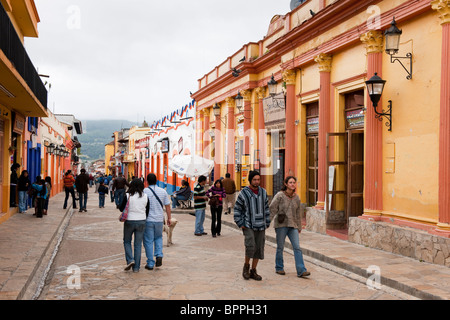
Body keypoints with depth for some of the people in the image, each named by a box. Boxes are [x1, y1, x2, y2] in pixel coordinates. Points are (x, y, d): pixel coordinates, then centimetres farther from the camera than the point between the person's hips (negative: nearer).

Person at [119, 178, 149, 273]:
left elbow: (121, 208, -1)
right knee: (138, 244, 9)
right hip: (141, 222, 2)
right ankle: (136, 267, 11)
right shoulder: (145, 197, -2)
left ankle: (130, 260, -1)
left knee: (127, 241, 18)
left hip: (129, 221, -2)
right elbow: (147, 211, 5)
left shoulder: (127, 196, -10)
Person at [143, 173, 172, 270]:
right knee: (158, 238, 24)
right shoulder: (163, 191, 3)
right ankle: (159, 256, 4)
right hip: (159, 220, 3)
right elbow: (167, 206, 5)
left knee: (148, 241, 4)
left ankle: (150, 264, 6)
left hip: (148, 220, -3)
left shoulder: (144, 191, -8)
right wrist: (169, 218, 12)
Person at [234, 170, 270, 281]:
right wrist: (240, 224, -7)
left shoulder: (263, 192, 5)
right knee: (250, 247, -18)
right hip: (248, 226, -4)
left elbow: (266, 209, 13)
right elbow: (237, 209, -1)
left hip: (260, 226, 4)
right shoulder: (244, 193, -7)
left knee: (259, 249, 4)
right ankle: (246, 266, 7)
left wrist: (267, 223, 8)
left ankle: (253, 271, 17)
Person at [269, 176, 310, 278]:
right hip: (281, 225, -3)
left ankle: (301, 271, -8)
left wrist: (299, 227, 20)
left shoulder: (296, 197, 8)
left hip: (292, 225, 4)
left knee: (297, 247, -6)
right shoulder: (280, 195, -5)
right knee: (280, 247, 5)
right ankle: (279, 268, 22)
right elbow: (272, 209, -5)